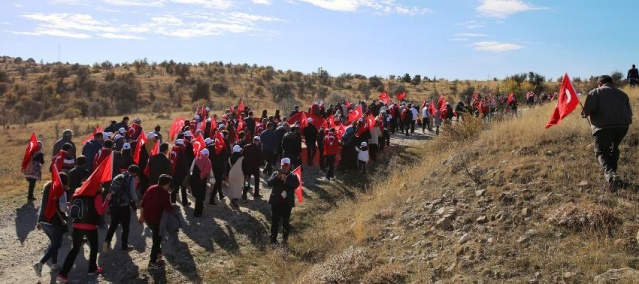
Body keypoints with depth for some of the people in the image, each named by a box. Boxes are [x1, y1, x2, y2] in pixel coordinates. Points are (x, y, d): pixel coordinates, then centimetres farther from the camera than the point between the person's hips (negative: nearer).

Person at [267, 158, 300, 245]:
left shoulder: (293, 176, 2)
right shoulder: (276, 174, 4)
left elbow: (296, 185, -14)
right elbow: (269, 183, -6)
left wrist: (286, 180, -24)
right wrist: (276, 177, -20)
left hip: (287, 203, 0)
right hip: (276, 202, 0)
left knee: (286, 222, 8)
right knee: (274, 221, 3)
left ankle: (285, 238, 20)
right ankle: (273, 239, 11)